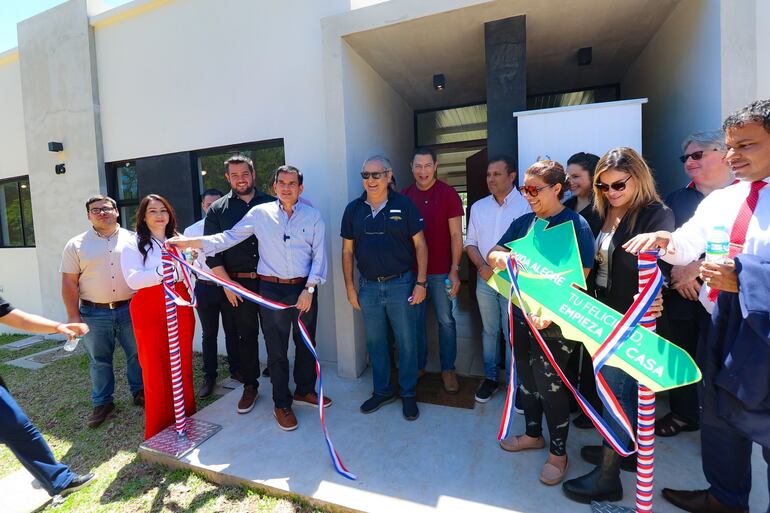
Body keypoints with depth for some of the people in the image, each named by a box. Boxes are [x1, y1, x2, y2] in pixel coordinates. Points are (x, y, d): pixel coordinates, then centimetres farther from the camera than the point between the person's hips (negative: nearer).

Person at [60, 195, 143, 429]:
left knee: (137, 354, 9)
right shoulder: (76, 245, 2)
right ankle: (102, 403, 26)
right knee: (99, 360, 11)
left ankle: (139, 392, 28)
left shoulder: (133, 239, 3)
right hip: (94, 313, 0)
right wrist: (74, 316, -3)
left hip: (131, 309, 0)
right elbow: (69, 282, 1)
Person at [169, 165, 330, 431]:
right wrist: (190, 242, -8)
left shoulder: (312, 215, 1)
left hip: (305, 288, 1)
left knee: (306, 343, 15)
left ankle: (305, 390, 38)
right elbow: (228, 237, 1)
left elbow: (319, 254, -1)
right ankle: (282, 404, 25)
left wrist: (309, 289, -7)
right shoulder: (260, 213, 1)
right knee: (277, 349, 8)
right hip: (272, 290, -1)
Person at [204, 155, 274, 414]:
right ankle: (250, 386, 27)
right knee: (246, 335, 11)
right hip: (238, 284, 0)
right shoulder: (217, 209, 4)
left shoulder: (271, 203, 4)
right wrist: (226, 283, -5)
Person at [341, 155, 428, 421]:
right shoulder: (353, 209, 3)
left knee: (406, 342, 8)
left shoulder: (404, 205, -5)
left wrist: (420, 283, -8)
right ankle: (382, 391, 34)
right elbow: (347, 251, 7)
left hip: (401, 284, -3)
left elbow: (420, 245, -4)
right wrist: (349, 286, 5)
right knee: (375, 342, 14)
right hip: (368, 286, 3)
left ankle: (407, 393, 28)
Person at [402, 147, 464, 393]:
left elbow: (456, 235, -5)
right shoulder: (404, 196, 4)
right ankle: (418, 366, 30)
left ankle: (448, 369, 25)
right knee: (416, 321, 12)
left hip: (441, 272, -2)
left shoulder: (448, 194, -5)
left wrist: (455, 270, -9)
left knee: (446, 321, 8)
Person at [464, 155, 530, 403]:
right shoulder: (478, 207, 8)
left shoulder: (525, 206, -8)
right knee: (489, 331, 15)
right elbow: (471, 242, 8)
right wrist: (482, 266, -8)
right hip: (485, 280, 4)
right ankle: (490, 378, 30)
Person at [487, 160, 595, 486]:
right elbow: (493, 254, 4)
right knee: (527, 378, 19)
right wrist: (501, 258, -20)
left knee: (550, 385, 5)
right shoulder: (523, 222, 6)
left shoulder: (575, 225, -11)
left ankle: (558, 452, 29)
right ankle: (533, 434, 41)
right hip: (520, 314, 6)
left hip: (554, 322, -6)